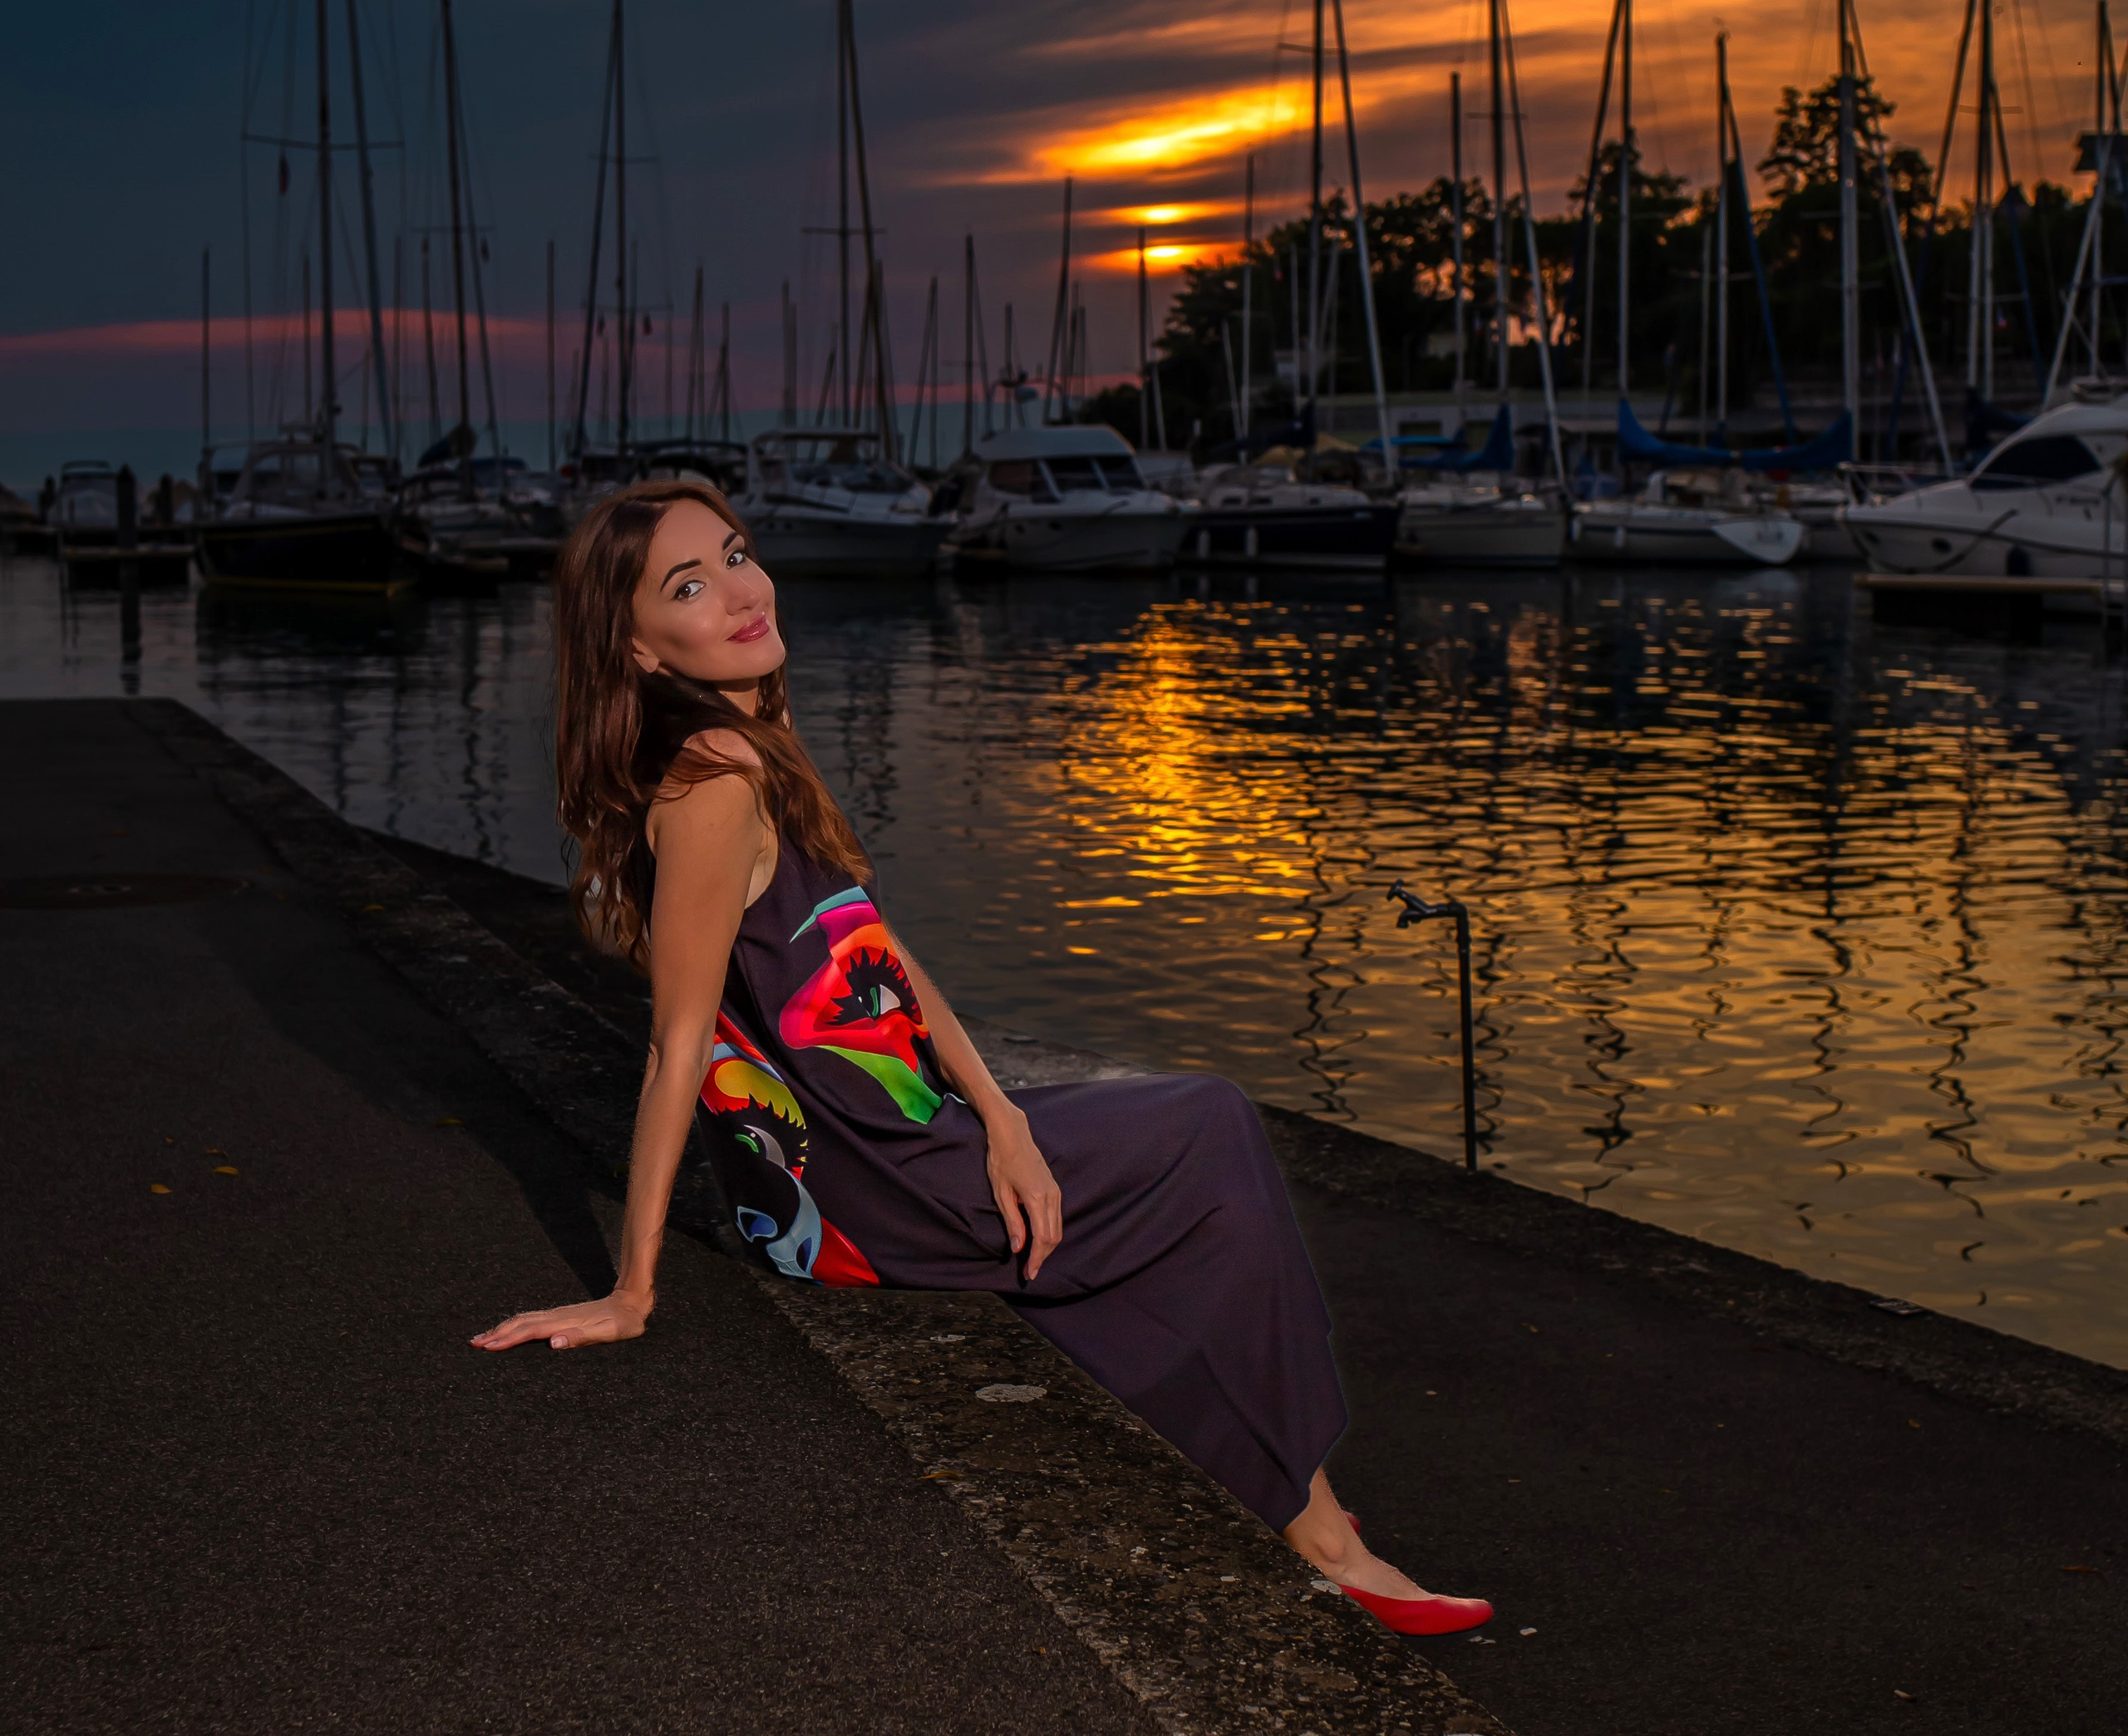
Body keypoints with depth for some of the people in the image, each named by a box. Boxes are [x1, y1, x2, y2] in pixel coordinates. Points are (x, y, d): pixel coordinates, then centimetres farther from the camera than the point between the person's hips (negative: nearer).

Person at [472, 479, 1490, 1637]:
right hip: (869, 1202, -10)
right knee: (1216, 1141, 5)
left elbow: (887, 957, 6)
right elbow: (678, 1047, -24)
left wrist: (999, 1118, -4)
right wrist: (631, 1298, -20)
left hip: (897, 1145, 10)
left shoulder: (756, 752, 6)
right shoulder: (715, 778, -25)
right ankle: (1313, 1525, 17)